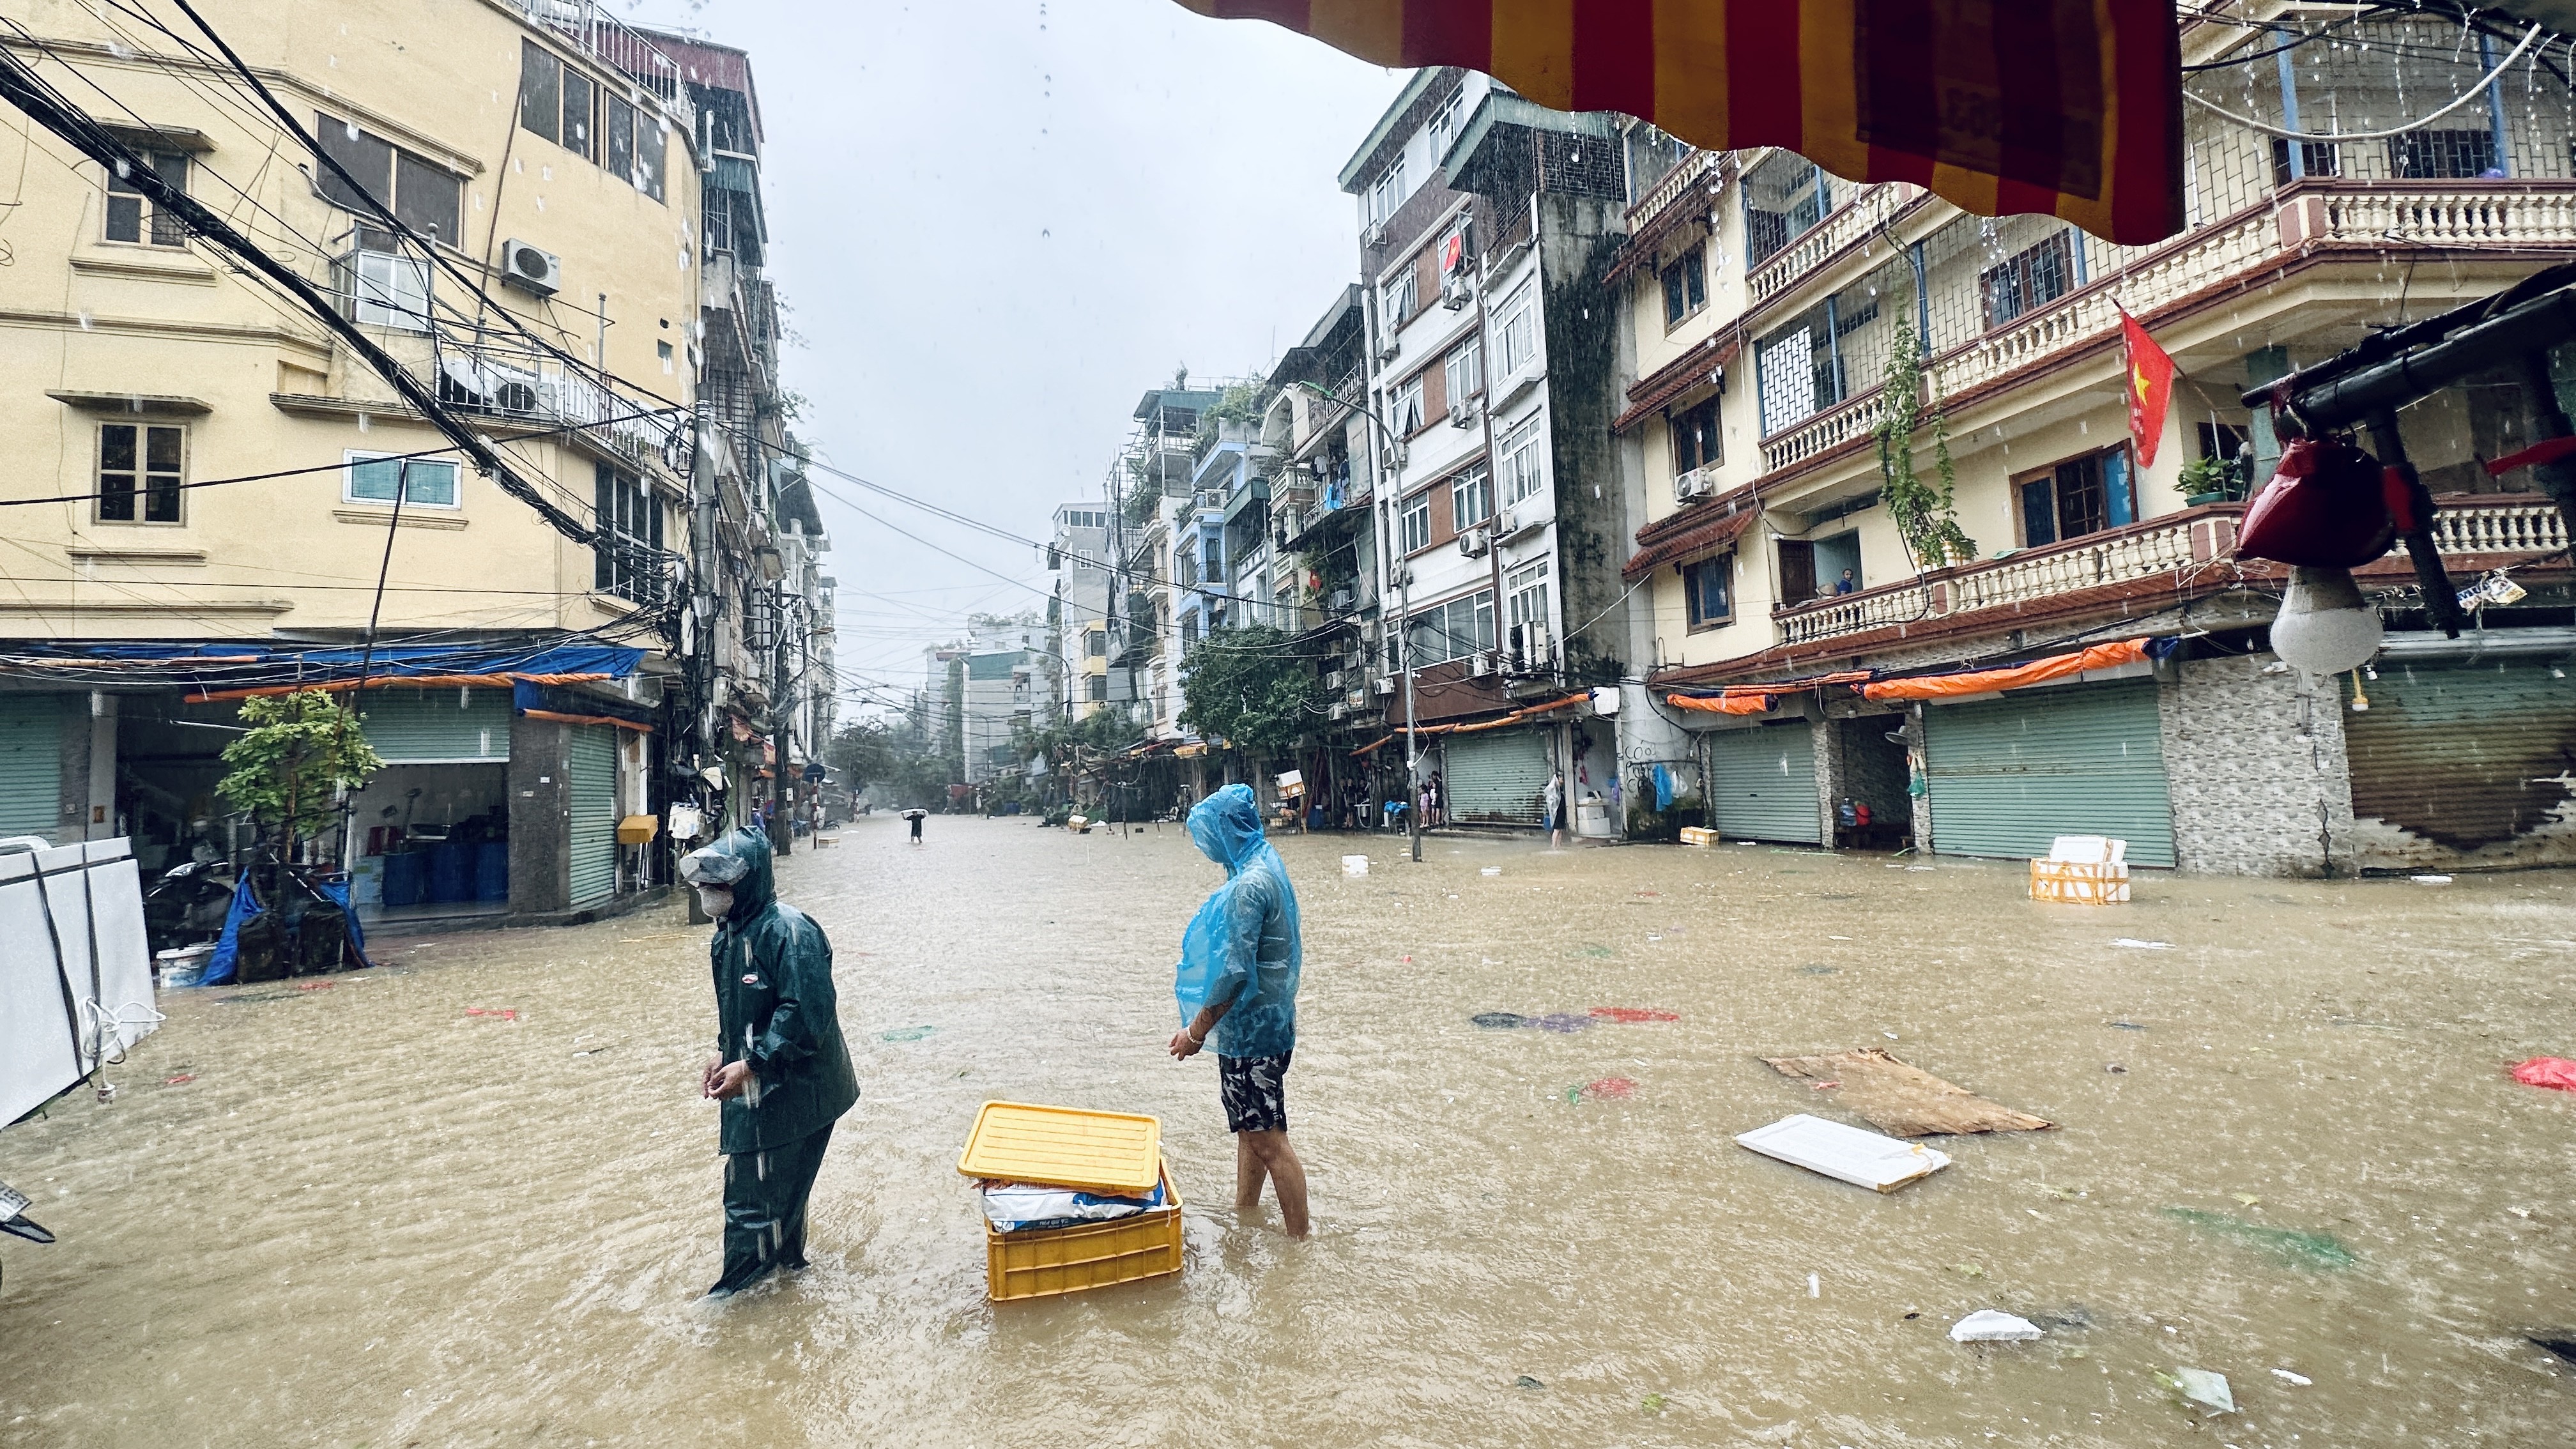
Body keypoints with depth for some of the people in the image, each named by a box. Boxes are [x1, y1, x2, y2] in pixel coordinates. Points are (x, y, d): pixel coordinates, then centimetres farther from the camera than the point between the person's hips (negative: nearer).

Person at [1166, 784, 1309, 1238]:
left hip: (1251, 1028, -10)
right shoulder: (1267, 866, 8)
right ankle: (1244, 1218, 35)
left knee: (1269, 1142, 0)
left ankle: (1298, 1242, 12)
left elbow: (1236, 972, -26)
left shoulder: (1250, 885, -23)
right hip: (1264, 1022, 10)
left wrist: (1196, 1030, -16)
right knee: (1250, 1130, 21)